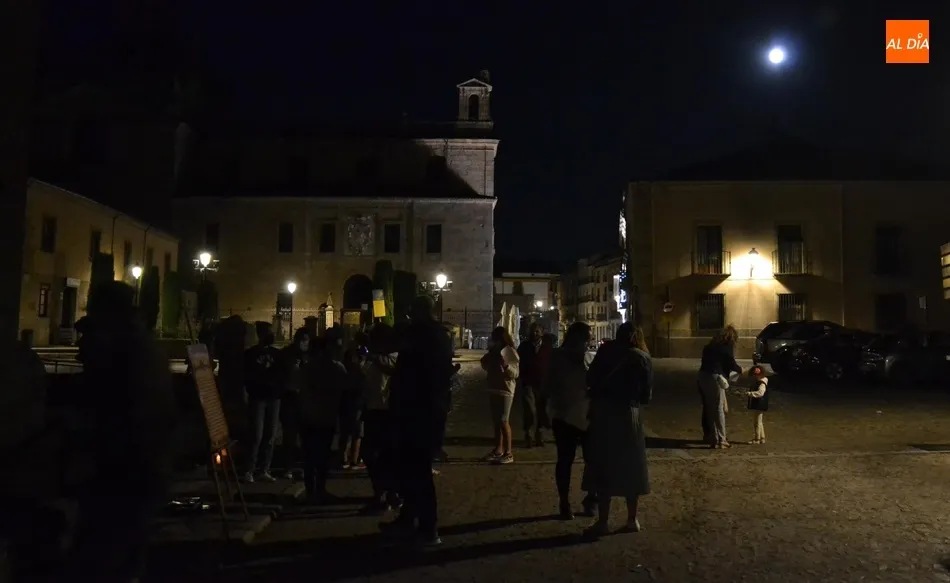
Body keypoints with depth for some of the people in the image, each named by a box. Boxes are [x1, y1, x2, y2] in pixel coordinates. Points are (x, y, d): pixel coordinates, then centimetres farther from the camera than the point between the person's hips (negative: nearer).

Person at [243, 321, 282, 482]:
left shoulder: (276, 353, 11)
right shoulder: (250, 353, 2)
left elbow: (281, 374, 11)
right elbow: (247, 377, 0)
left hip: (274, 398, 4)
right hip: (258, 398, -4)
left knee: (271, 436, 4)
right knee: (257, 436, -9)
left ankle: (264, 470, 12)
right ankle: (250, 470, 2)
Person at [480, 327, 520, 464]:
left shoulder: (510, 351, -12)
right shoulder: (494, 352, 9)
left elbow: (515, 373, -18)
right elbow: (486, 366, 22)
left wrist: (506, 365, -33)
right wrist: (486, 360, 2)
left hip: (505, 390, -7)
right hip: (493, 389, 7)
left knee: (503, 420, -8)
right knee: (496, 421, 11)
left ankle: (508, 453, -2)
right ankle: (498, 449, 19)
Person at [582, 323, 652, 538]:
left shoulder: (607, 350, -1)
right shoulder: (644, 358, 3)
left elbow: (590, 379, -5)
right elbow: (647, 396, 3)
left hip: (603, 412, -1)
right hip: (629, 414, 2)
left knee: (603, 468, 4)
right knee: (631, 468, 14)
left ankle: (602, 522, 7)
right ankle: (632, 520, 21)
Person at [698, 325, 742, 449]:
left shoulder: (711, 345, 18)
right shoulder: (727, 346, -2)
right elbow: (731, 363, -5)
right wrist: (740, 370, 15)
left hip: (703, 376, 7)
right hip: (714, 378, -7)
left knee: (708, 408, 19)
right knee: (718, 410, -1)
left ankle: (708, 435, 30)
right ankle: (719, 441, 1)